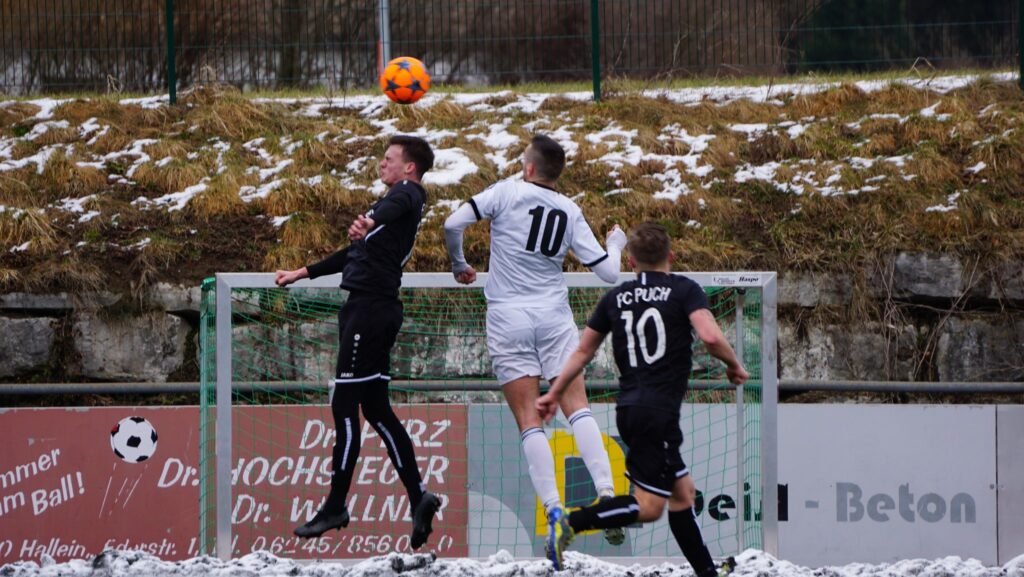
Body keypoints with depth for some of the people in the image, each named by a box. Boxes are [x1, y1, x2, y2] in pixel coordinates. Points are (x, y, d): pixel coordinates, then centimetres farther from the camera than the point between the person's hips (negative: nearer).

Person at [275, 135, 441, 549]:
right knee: (375, 409, 8)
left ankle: (336, 506, -5)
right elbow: (358, 253, 36)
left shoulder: (407, 193, -4)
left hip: (370, 308, -10)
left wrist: (370, 223, -52)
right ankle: (418, 498, 3)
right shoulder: (397, 201, 26)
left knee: (345, 405, -7)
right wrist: (303, 273, 39)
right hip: (369, 308, 10)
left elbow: (393, 210, -30)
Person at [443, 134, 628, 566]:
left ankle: (553, 509, -10)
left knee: (529, 420, -1)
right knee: (577, 407, 2)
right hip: (554, 315, 2)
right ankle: (607, 495, -14)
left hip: (508, 317, -2)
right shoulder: (570, 212, 5)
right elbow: (608, 272, 6)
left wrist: (459, 265, 11)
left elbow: (452, 225, -8)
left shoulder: (507, 193, -3)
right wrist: (616, 244, 29)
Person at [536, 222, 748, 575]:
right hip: (658, 413, -7)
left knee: (682, 491, 16)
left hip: (630, 409, 7)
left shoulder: (615, 297, 12)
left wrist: (554, 394, 26)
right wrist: (734, 366, 1)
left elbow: (583, 351, 17)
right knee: (649, 506, -6)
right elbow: (710, 336, -18)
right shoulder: (683, 290, -3)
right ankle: (571, 524, -18)